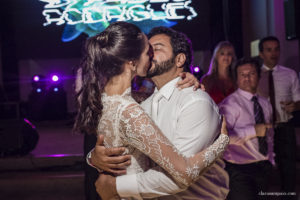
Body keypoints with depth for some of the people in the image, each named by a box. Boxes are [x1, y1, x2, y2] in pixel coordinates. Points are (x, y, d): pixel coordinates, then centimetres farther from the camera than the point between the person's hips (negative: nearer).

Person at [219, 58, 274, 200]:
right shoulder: (230, 104, -13)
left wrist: (271, 160, 16)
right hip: (239, 170, -7)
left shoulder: (265, 104, 11)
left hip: (264, 168, 7)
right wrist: (253, 131, -26)